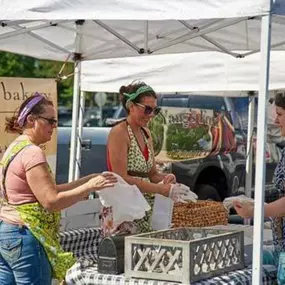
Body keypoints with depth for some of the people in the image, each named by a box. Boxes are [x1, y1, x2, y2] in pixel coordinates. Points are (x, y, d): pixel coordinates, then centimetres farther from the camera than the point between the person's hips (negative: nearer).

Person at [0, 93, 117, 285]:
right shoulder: (32, 152, -15)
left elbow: (49, 190, 16)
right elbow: (51, 201, -20)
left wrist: (87, 180, 10)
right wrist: (90, 186, -16)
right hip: (25, 238, -10)